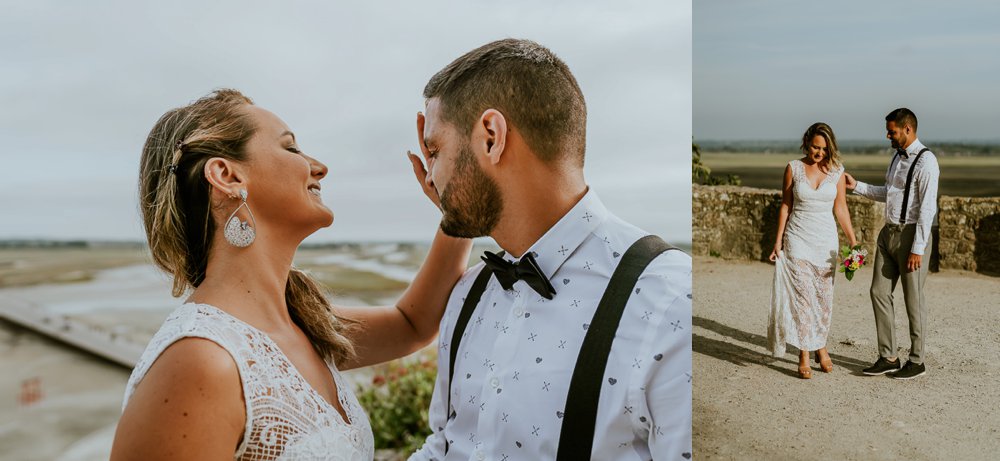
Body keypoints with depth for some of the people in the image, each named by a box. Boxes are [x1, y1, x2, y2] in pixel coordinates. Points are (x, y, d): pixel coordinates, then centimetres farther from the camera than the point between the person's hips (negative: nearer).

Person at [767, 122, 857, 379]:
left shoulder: (836, 171, 2)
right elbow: (785, 206, 2)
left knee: (824, 297, 7)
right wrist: (778, 242, -1)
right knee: (803, 296, -6)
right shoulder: (794, 168, -2)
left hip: (826, 240, 2)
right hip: (798, 239, -2)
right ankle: (804, 357, 0)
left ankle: (821, 347, 26)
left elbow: (841, 208, 7)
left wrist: (853, 241, 4)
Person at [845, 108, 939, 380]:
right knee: (879, 292, 8)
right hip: (889, 232, 9)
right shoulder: (898, 157, 12)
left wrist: (917, 249, -20)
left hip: (911, 235, -8)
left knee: (913, 299, 3)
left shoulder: (925, 162, -15)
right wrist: (856, 186, 14)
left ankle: (916, 361, 18)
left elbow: (927, 208, -19)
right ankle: (888, 358, 17)